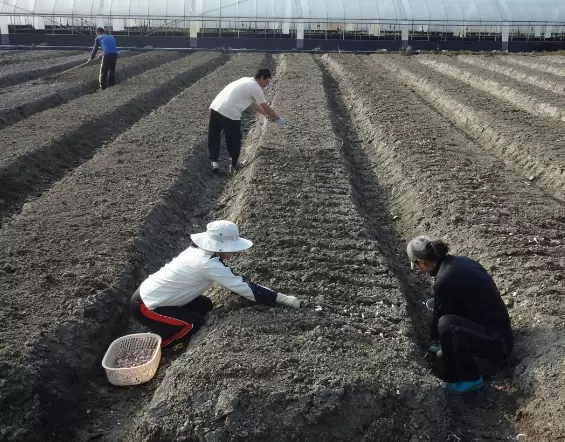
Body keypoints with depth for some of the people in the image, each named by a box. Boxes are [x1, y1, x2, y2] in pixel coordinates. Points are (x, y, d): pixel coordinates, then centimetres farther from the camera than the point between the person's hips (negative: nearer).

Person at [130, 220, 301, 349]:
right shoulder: (207, 264, -28)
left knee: (205, 305, 8)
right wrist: (281, 298, -23)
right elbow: (243, 287, -26)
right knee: (196, 325, -9)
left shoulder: (200, 251, -2)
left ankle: (164, 331, 17)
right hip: (144, 305, -8)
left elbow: (235, 280, 5)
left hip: (150, 293, 8)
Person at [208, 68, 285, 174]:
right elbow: (266, 108, 6)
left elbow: (254, 104, 34)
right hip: (230, 114, -7)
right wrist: (278, 119, 22)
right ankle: (234, 164, 24)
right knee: (234, 141, 12)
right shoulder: (256, 88, -1)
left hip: (215, 108, 8)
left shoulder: (247, 81, 25)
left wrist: (267, 115, 39)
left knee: (214, 138, 16)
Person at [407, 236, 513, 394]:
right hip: (499, 329, 9)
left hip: (496, 343, -9)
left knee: (446, 324, -29)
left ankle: (471, 379, -9)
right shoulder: (461, 261, 4)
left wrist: (433, 337, 15)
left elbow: (440, 316, -7)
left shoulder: (444, 280, -21)